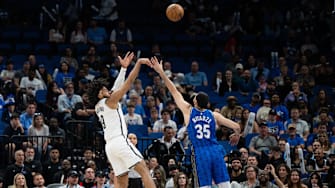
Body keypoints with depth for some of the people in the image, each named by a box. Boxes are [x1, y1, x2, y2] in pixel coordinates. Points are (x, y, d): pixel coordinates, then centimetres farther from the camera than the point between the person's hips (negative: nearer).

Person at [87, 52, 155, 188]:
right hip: (120, 141, -8)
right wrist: (138, 63, -3)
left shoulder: (98, 106, 21)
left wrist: (123, 68, 30)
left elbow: (116, 87, 29)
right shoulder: (110, 100, -1)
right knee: (143, 170, -11)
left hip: (109, 145, 8)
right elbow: (129, 82, -6)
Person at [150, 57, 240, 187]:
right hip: (215, 151, 2)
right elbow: (236, 126, 8)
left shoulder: (188, 111, 5)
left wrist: (161, 72, 14)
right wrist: (236, 135, 31)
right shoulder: (214, 115, 9)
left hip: (200, 153, -2)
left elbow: (174, 91, 9)